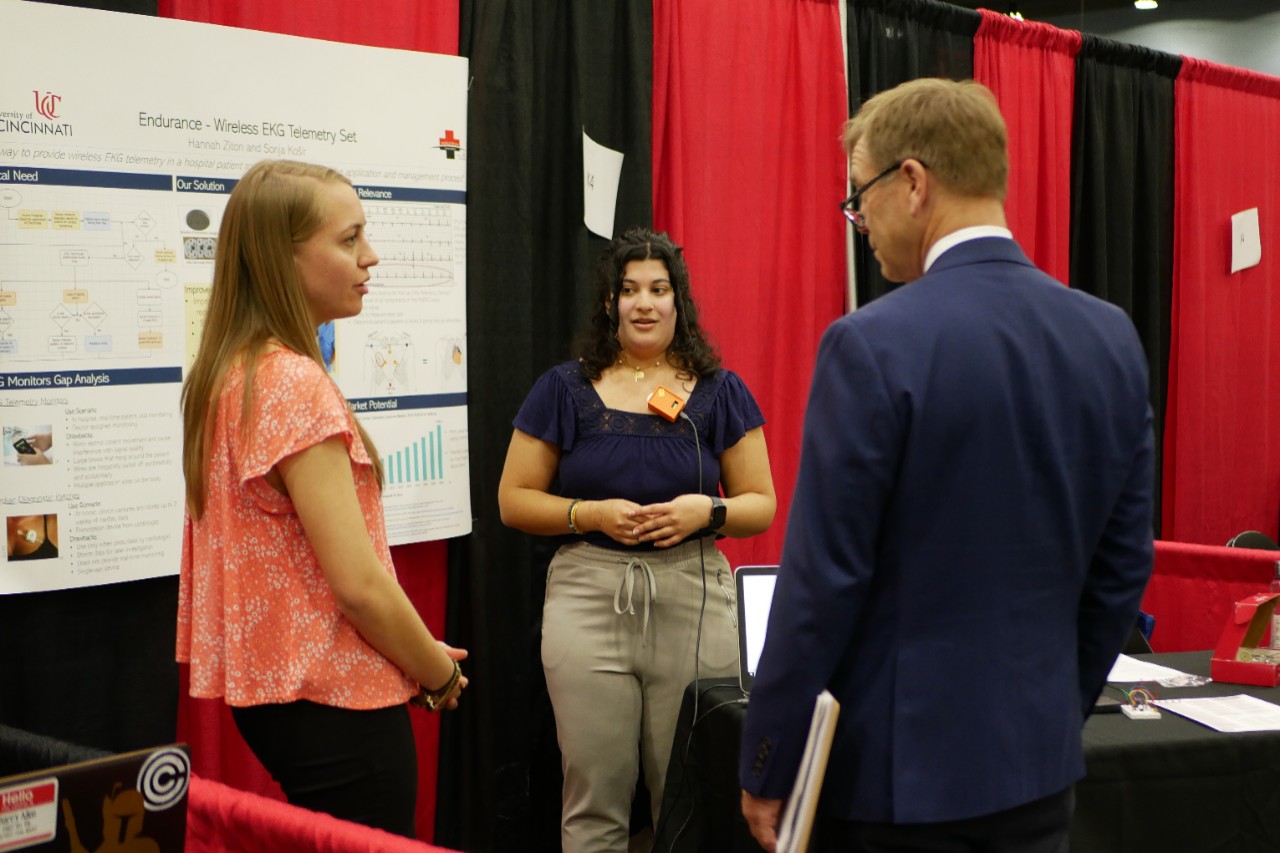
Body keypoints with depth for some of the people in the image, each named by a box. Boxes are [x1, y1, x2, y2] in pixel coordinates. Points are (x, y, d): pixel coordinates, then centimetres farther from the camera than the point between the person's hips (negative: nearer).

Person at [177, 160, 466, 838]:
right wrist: (438, 672, -5)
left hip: (272, 686, 9)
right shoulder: (295, 383, -21)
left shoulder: (228, 375, 8)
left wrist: (418, 655, 12)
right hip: (337, 704, -9)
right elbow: (359, 583, -22)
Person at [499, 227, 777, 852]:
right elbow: (514, 499, 6)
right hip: (589, 600, 0)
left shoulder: (720, 392, 8)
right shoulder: (565, 389, 6)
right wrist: (594, 515, -10)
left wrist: (708, 511, -11)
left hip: (694, 603, 1)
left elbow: (761, 505, 9)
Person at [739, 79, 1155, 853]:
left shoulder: (874, 346, -17)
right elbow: (1124, 566, 8)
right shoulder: (1112, 338, 2)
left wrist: (766, 771, -6)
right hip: (1041, 761, 6)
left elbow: (821, 583, -15)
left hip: (899, 768, -5)